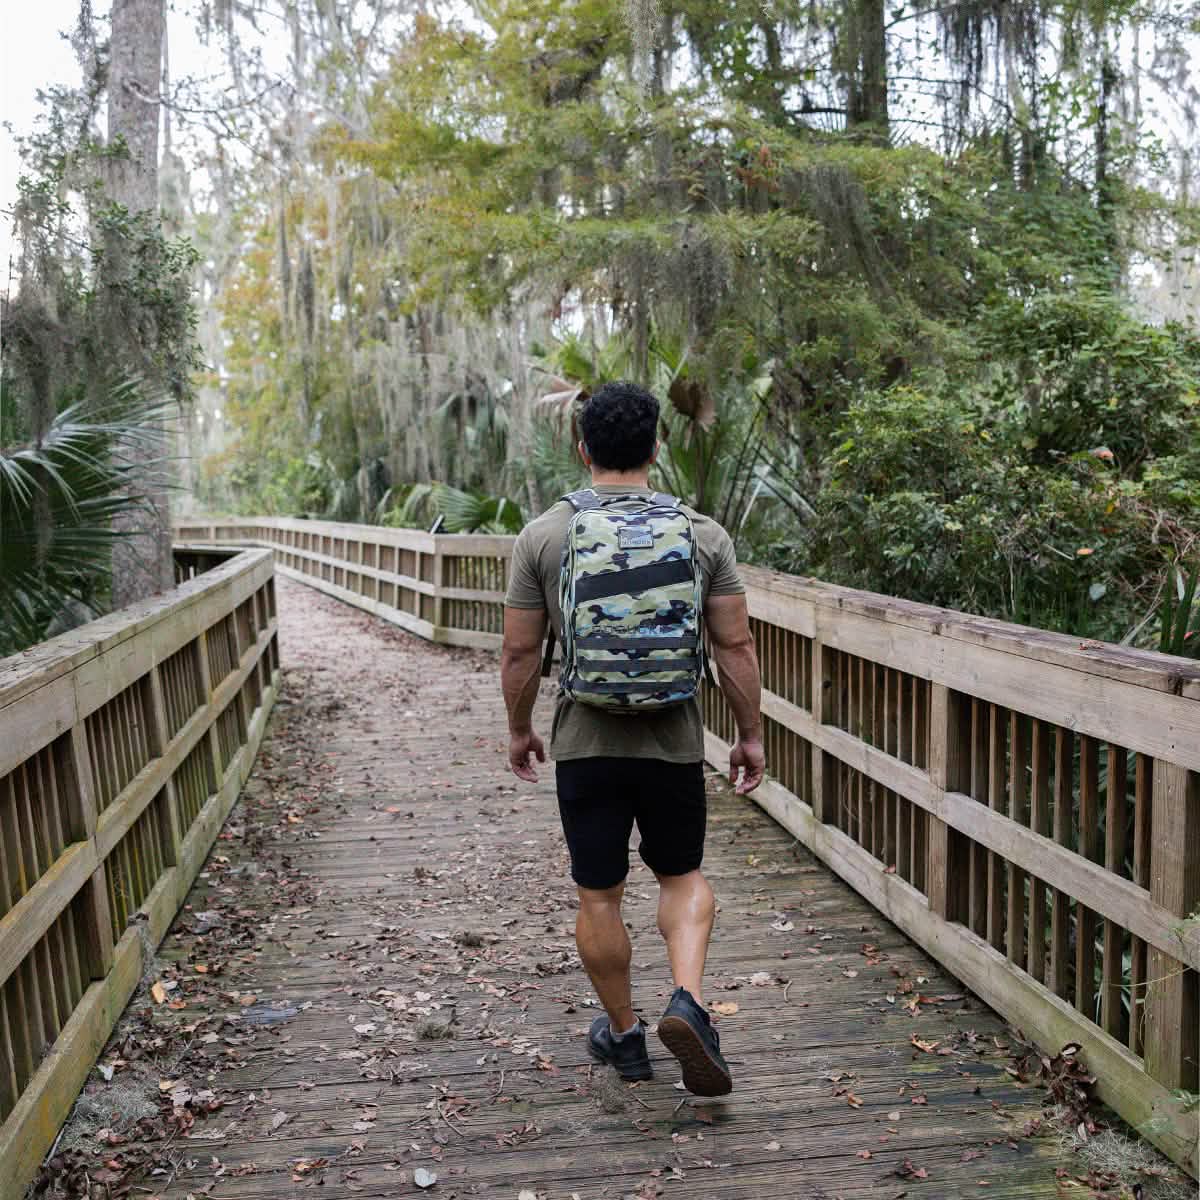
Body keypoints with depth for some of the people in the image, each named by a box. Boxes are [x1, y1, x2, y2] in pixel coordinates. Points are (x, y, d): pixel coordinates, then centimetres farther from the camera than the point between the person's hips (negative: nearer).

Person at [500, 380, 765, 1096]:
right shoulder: (704, 534, -3)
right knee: (683, 877, 20)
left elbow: (520, 652, -2)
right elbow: (736, 646, -3)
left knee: (600, 896, 13)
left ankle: (624, 1035, 27)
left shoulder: (543, 536, -5)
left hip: (585, 744, 0)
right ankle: (689, 1003, 1)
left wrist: (520, 730, 12)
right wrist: (751, 734, 7)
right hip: (675, 742, 1)